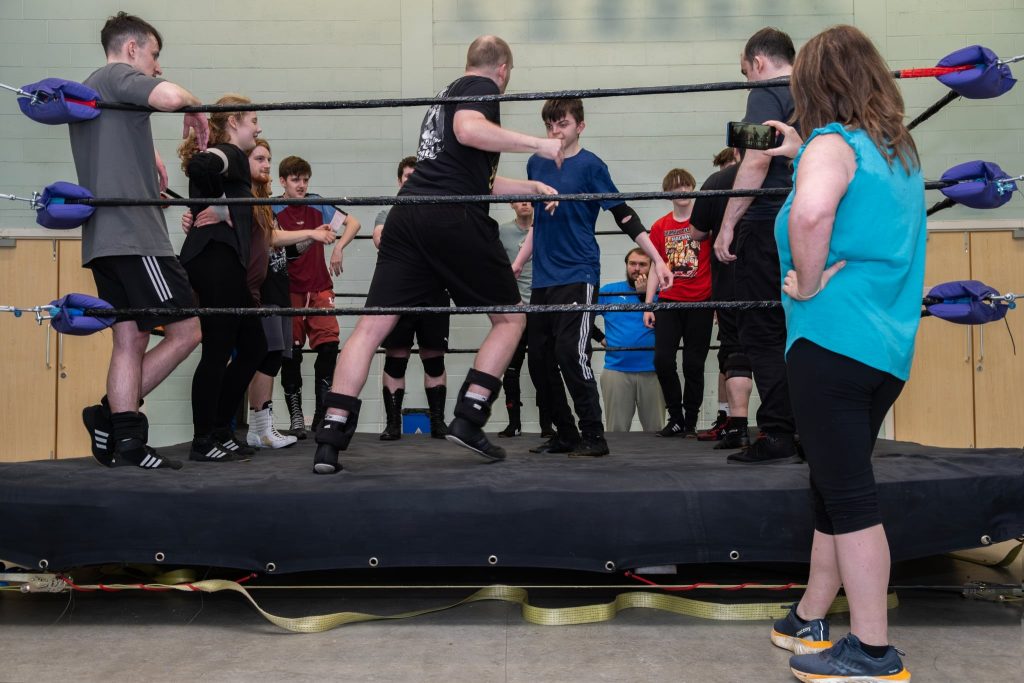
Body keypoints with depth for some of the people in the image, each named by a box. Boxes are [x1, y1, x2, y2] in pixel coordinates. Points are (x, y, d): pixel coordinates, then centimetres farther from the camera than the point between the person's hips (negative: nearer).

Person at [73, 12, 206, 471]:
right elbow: (168, 96, -24)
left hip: (103, 238, 10)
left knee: (130, 341, 6)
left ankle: (124, 441, 3)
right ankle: (112, 416, -4)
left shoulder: (86, 90, 27)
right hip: (134, 233, -10)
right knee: (185, 331, -5)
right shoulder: (118, 76, -3)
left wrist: (149, 156, 27)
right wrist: (194, 106, -4)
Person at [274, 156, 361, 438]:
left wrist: (338, 248, -6)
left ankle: (322, 413, 0)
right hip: (288, 289, -2)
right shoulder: (273, 211, -2)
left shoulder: (317, 207, 6)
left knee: (329, 346, -10)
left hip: (319, 287, 2)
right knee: (291, 352, 0)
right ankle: (295, 416, 8)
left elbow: (353, 223, 8)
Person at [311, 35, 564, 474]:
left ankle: (331, 439, -7)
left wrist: (531, 187, 37)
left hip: (408, 215, 7)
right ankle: (467, 421, 1)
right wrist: (536, 144, -13)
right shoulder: (482, 88, 6)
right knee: (510, 318, 10)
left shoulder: (445, 96, 32)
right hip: (455, 221, -7)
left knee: (372, 326, 1)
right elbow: (468, 130, -18)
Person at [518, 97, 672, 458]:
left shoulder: (590, 165, -4)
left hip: (578, 275, -6)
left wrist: (657, 260, -10)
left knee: (571, 352, -15)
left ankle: (594, 437, -4)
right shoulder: (536, 164, 12)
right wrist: (515, 266, 22)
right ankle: (565, 434, 19)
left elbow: (624, 215, -5)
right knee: (540, 355, 7)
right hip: (543, 277, 6)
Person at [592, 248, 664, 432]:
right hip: (616, 370, 0)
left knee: (655, 430, 3)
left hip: (651, 370, 0)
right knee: (616, 431, 3)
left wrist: (644, 294, -11)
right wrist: (601, 338, 3)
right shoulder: (609, 291, 9)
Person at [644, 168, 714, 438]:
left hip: (701, 303, -2)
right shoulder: (660, 227, 8)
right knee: (662, 360, -6)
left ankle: (691, 421, 15)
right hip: (669, 302, 2)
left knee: (693, 365, 1)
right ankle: (675, 418, 10)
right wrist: (648, 305, 6)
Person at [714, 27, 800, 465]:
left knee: (762, 335, -4)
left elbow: (757, 161, -16)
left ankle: (778, 436, -5)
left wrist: (727, 225, -14)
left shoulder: (767, 95, -4)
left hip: (768, 228, -8)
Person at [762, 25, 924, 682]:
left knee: (847, 493, -3)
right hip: (889, 348, 9)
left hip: (833, 339, -9)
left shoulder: (832, 143, -9)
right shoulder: (899, 150, 16)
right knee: (839, 485, 16)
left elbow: (811, 211, -32)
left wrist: (809, 282, -17)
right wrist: (802, 155, 37)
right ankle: (810, 620, 28)